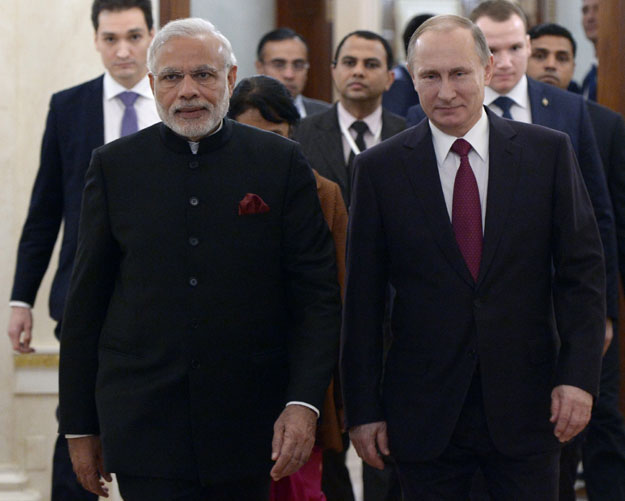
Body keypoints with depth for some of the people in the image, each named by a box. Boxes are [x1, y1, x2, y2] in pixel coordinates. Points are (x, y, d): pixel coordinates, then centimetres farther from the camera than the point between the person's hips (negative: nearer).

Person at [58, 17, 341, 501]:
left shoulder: (282, 163, 1)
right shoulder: (114, 166, 4)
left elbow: (317, 294, 0)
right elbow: (86, 303, 7)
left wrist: (304, 402, -12)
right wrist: (79, 425, 5)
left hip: (248, 425, 0)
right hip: (143, 421, 0)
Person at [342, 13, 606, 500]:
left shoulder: (549, 152, 1)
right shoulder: (381, 168, 1)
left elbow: (582, 272, 2)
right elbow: (363, 296, 2)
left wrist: (579, 376, -8)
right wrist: (362, 407, 0)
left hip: (525, 404, 0)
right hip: (425, 415, 0)